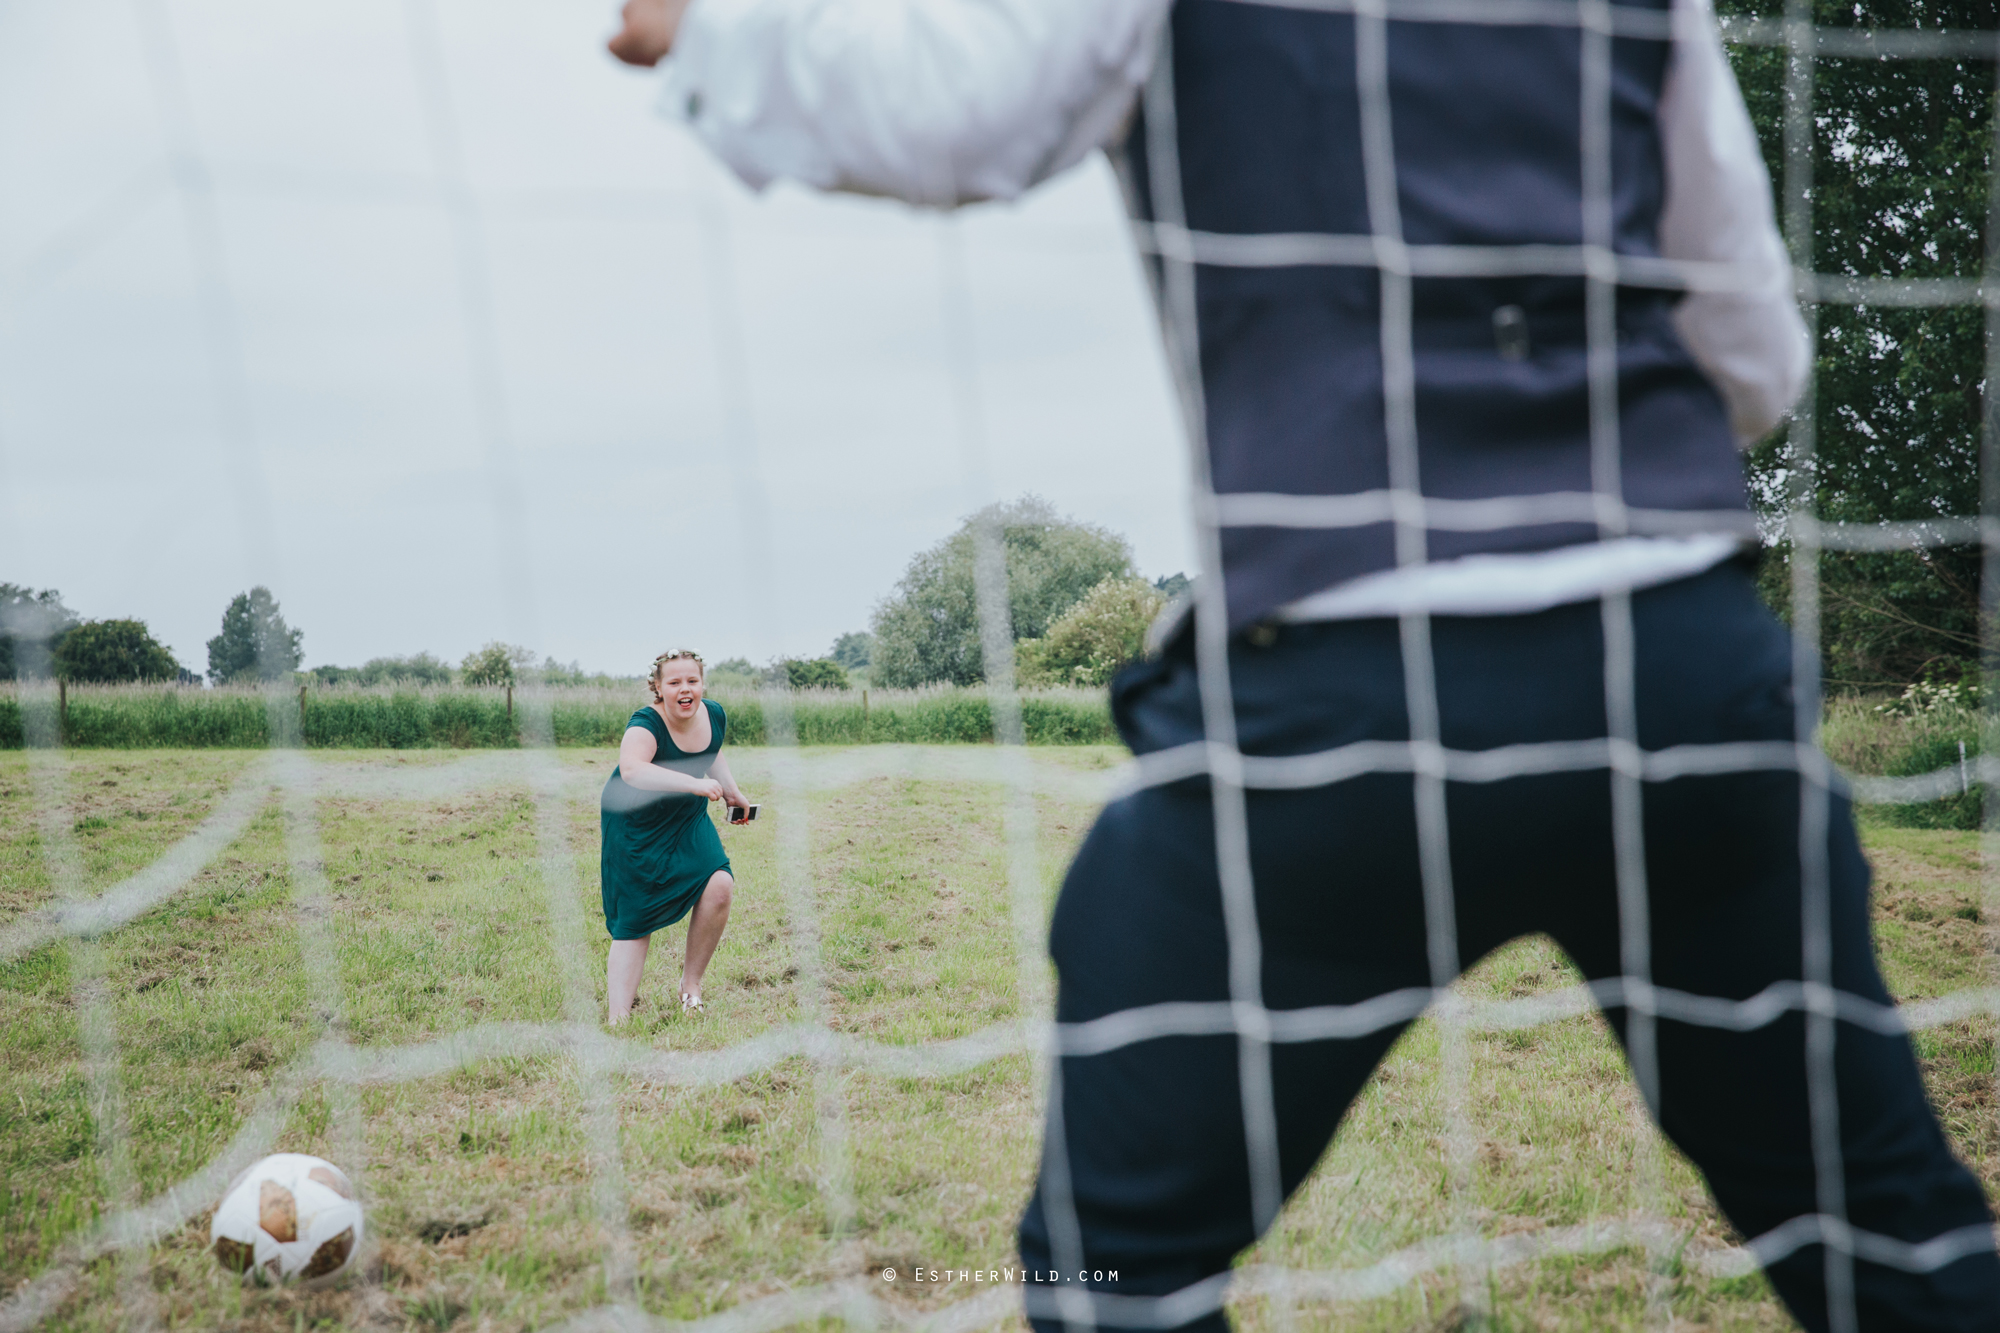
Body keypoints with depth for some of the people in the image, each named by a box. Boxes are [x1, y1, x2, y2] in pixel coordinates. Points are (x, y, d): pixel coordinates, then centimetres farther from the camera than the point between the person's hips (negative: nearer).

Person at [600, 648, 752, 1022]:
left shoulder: (715, 715, -7)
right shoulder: (646, 724, -27)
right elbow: (631, 769, -50)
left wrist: (731, 791, 7)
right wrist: (695, 783, -57)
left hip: (687, 822, 5)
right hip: (634, 827, -5)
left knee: (719, 886, -18)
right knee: (634, 923, -1)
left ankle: (691, 983, 2)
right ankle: (617, 1018, 9)